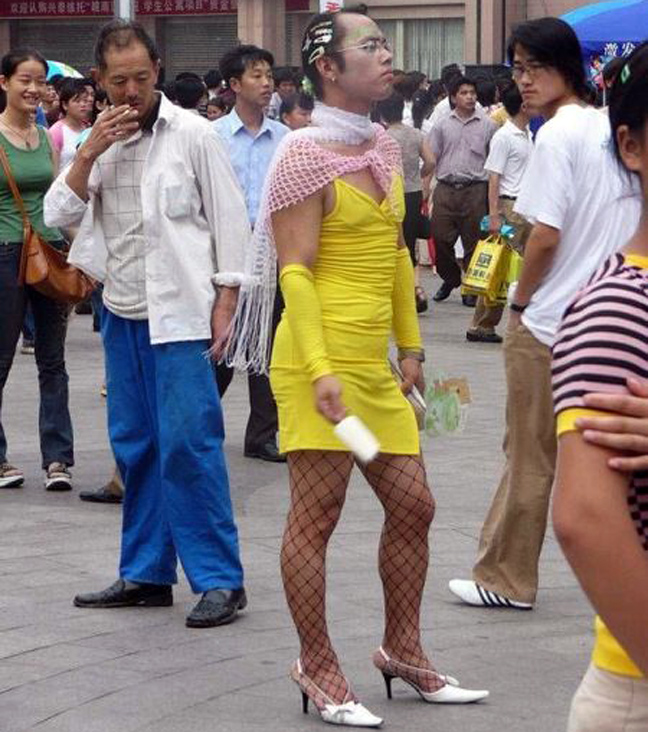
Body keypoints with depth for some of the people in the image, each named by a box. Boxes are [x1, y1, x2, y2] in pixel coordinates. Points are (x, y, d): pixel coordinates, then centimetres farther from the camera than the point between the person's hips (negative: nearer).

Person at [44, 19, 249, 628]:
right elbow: (59, 214, 4)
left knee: (187, 442, -10)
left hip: (178, 313, -6)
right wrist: (88, 155, -9)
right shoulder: (97, 139, 10)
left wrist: (225, 300, -7)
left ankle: (219, 578, -6)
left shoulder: (191, 134, -6)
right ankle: (146, 573, 18)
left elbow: (230, 219, -4)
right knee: (134, 446, 9)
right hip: (121, 313, 6)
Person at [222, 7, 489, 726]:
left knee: (412, 504, 12)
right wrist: (320, 369, -22)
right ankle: (317, 669, 8)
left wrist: (410, 346, 20)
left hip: (374, 365, 8)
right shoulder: (306, 155, -11)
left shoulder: (384, 148, 13)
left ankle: (402, 649, 27)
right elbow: (295, 271, -15)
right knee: (315, 516, -1)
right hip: (322, 360, -8)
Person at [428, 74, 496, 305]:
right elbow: (431, 159, 9)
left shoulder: (487, 125, 4)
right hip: (445, 189, 1)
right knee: (441, 238, 1)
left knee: (474, 241, 1)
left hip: (475, 189, -1)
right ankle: (450, 278, 24)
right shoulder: (442, 125, 8)